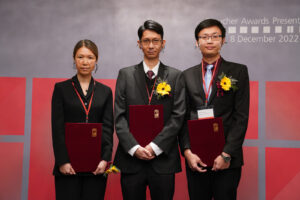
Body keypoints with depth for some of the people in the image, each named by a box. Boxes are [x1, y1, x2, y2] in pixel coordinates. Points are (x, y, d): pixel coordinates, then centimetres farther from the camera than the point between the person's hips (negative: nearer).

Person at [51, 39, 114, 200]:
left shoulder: (105, 92, 9)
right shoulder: (61, 89, 4)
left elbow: (108, 127, 4)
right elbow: (57, 128, -2)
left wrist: (105, 158, -8)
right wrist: (62, 161, -10)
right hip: (68, 165, -2)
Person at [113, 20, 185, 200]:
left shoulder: (175, 76, 5)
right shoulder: (125, 75, 7)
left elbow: (178, 116, -3)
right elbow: (119, 116, 1)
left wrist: (155, 146, -11)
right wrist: (134, 147, -10)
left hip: (163, 157, 0)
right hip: (131, 158, 1)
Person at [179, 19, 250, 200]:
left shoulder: (238, 71, 2)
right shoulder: (187, 75, 10)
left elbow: (241, 116, -3)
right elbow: (183, 117, 7)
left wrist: (227, 154, -10)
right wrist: (187, 151, -5)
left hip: (227, 159, -2)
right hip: (195, 158, 2)